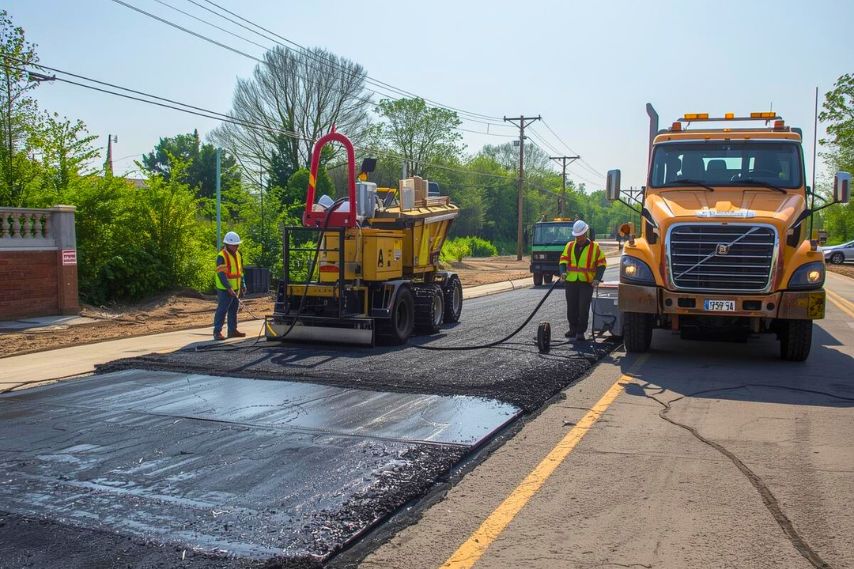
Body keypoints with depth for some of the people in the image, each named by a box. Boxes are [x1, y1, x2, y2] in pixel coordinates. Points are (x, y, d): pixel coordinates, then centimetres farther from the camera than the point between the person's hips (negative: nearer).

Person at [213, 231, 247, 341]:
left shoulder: (237, 255, 12)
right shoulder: (222, 256, -14)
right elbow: (221, 274, -20)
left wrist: (243, 284, 14)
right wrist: (229, 288, -25)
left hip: (235, 289, 8)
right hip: (225, 290, -8)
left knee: (233, 310, 13)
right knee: (222, 310, -5)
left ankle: (232, 330, 21)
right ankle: (217, 331, 0)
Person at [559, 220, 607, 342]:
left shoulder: (594, 247, 2)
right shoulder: (569, 246, 9)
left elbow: (601, 263, 3)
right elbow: (563, 260, 10)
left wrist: (597, 278, -9)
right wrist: (563, 272, -10)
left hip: (587, 282, -3)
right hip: (571, 282, 3)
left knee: (583, 308, -6)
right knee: (571, 307, 10)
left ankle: (581, 332, 1)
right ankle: (573, 329, 25)